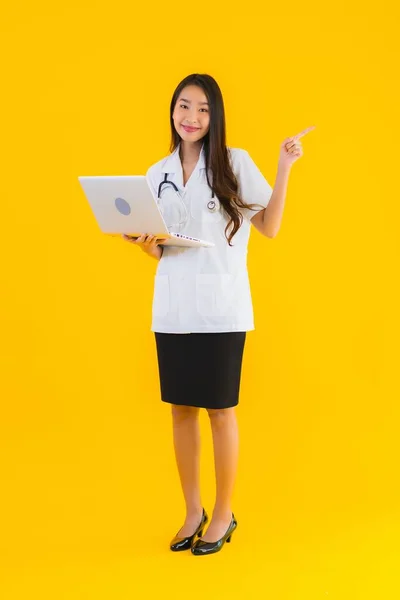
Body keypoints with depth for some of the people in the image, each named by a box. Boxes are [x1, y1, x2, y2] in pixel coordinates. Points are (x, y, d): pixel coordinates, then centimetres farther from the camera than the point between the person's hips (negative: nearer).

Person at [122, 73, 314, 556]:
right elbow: (158, 250, 15)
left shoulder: (236, 163, -1)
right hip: (172, 310, 4)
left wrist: (284, 169, -9)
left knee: (220, 410, 3)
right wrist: (144, 244, -7)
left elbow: (269, 227, -2)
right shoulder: (157, 174, 10)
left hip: (222, 309, -4)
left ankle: (224, 514, 19)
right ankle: (193, 511, 25)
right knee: (181, 409, 10)